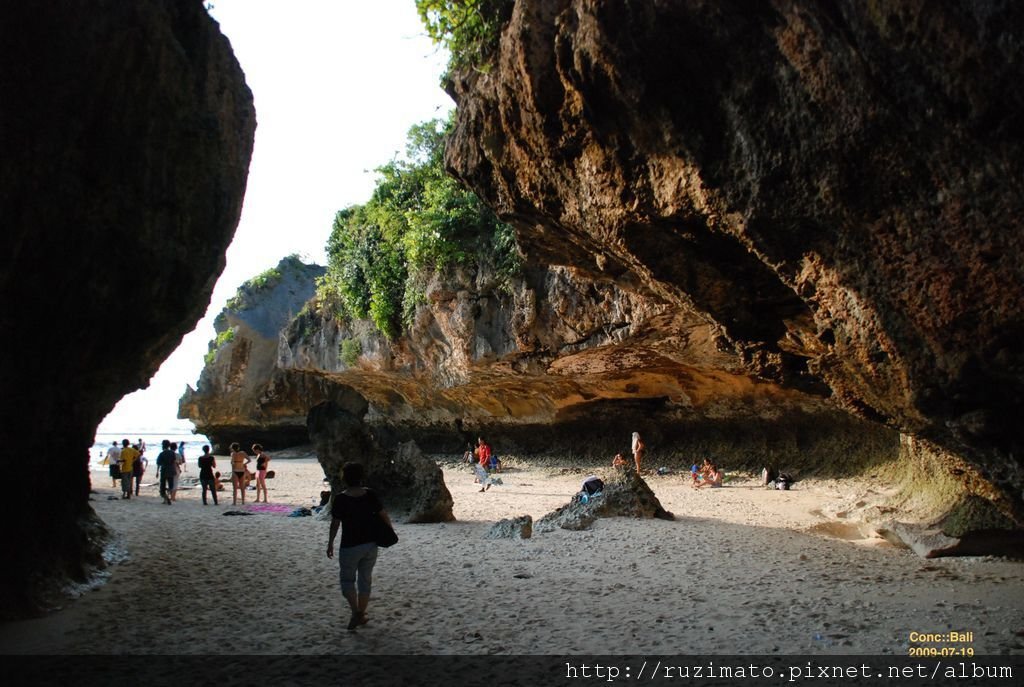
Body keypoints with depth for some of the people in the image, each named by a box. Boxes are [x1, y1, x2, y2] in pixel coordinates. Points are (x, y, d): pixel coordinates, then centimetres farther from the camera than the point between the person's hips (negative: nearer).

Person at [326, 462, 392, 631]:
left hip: (350, 547, -3)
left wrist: (330, 543, 5)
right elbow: (384, 516, -1)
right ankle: (361, 615, 24)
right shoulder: (370, 495, -5)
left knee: (347, 579, 13)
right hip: (370, 545, 4)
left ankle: (355, 612, -4)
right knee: (365, 579, 16)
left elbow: (335, 524, -9)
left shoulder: (340, 499, -14)